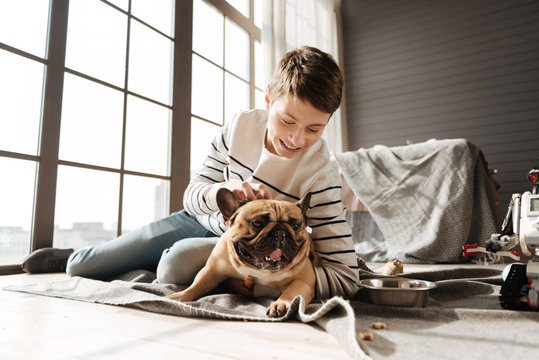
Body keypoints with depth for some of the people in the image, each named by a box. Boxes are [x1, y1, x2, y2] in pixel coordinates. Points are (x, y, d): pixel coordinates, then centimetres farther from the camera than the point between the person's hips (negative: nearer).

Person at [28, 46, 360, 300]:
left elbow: (346, 278, -29)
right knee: (81, 267, 2)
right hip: (203, 220, 3)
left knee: (180, 261, -37)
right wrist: (221, 191, -34)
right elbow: (192, 195, -8)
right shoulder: (240, 126, -17)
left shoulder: (321, 174, -27)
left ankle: (154, 263, 0)